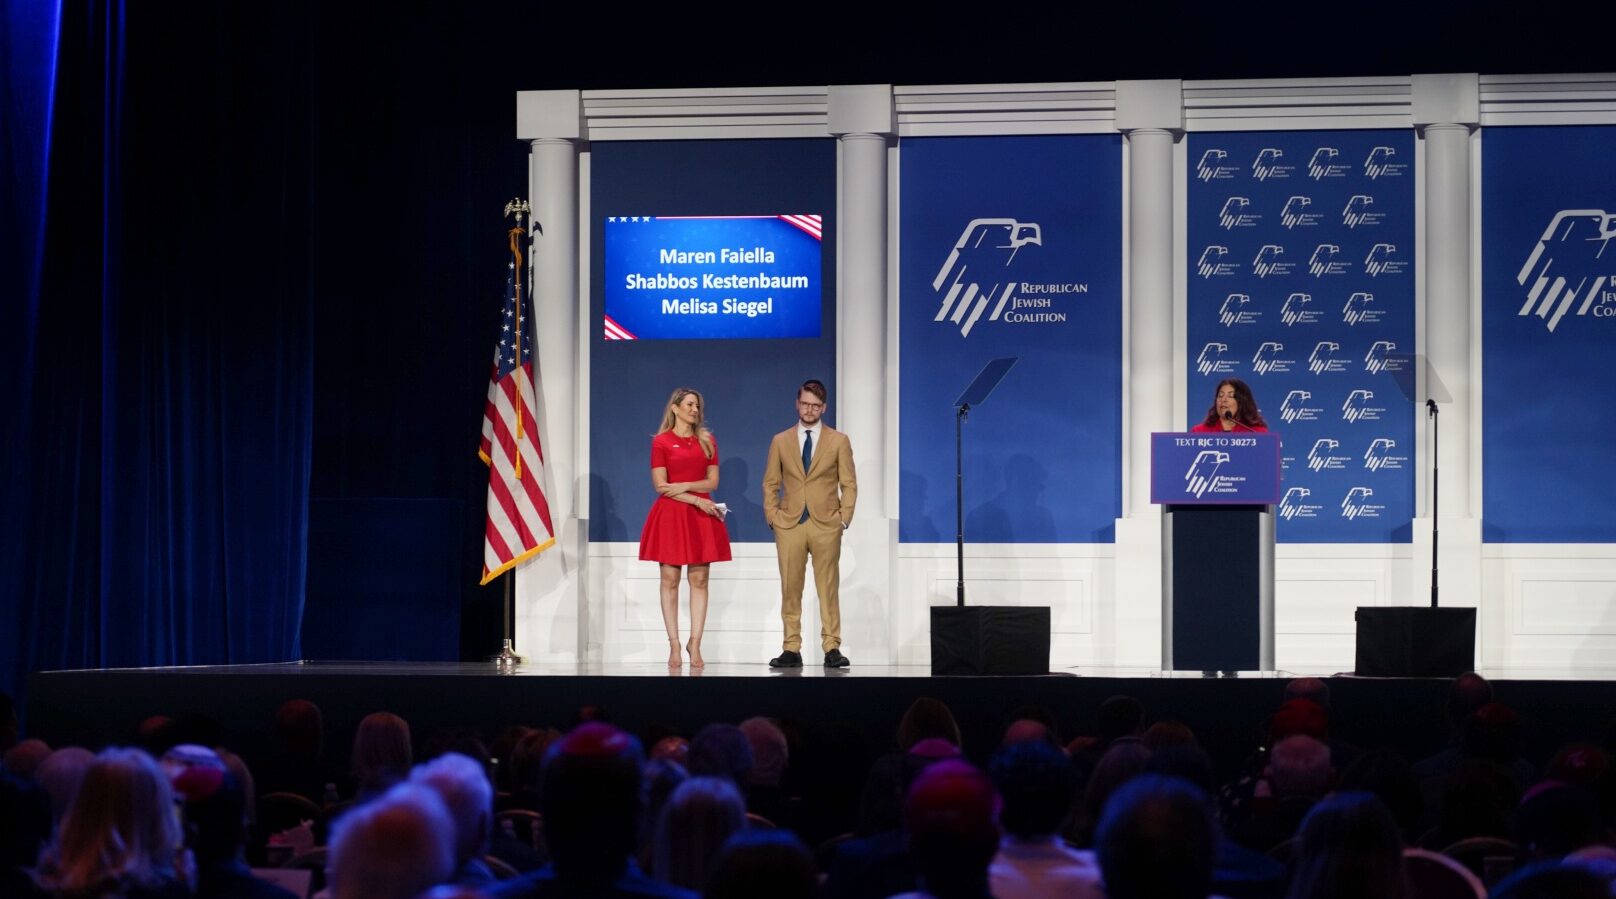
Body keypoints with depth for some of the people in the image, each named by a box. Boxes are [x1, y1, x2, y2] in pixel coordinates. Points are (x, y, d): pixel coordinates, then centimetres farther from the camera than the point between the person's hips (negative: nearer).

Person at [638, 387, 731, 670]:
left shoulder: (707, 441, 11)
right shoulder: (661, 442, 1)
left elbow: (712, 481, 6)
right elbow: (660, 486, -6)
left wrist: (685, 485, -10)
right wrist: (696, 499, -11)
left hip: (701, 515, 3)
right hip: (670, 514, -3)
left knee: (699, 580, -2)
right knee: (670, 579, -3)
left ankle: (695, 643, -1)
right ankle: (674, 645, -1)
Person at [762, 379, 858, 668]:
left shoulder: (839, 441, 7)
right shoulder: (781, 441, 11)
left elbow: (849, 484, 6)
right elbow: (770, 483, 12)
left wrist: (844, 518, -3)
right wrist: (772, 517, 1)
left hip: (826, 525, -1)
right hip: (789, 525, 1)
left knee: (828, 588, -2)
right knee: (790, 589, 0)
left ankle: (832, 648, -1)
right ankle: (792, 649, 2)